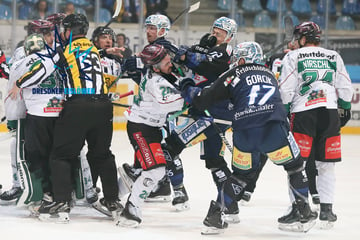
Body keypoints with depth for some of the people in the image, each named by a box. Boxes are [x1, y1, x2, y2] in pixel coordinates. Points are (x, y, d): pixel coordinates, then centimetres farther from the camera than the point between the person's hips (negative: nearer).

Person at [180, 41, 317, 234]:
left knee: (242, 173, 20)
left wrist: (188, 89, 33)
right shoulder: (269, 75, 29)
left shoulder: (233, 75, 17)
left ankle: (214, 216, 17)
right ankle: (304, 213, 14)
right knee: (294, 165, 19)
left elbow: (204, 100, 13)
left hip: (244, 134, 0)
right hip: (273, 129, 0)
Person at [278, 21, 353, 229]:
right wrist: (345, 109, 22)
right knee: (326, 165, 9)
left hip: (303, 113, -3)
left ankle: (298, 208, -3)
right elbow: (345, 88, 12)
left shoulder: (293, 57, 4)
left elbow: (286, 90, -2)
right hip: (330, 114, 3)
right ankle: (327, 210, 5)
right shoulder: (334, 57, 14)